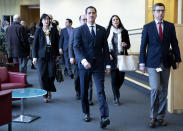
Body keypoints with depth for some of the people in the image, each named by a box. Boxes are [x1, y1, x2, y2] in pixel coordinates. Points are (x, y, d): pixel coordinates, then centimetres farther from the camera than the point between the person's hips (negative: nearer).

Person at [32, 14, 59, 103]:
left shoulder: (54, 30, 6)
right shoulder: (38, 30, 3)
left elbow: (57, 43, 10)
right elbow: (35, 44, 2)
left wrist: (57, 55, 7)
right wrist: (34, 56, -3)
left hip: (52, 55, 1)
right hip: (41, 55, -1)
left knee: (52, 73, -6)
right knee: (43, 75, -1)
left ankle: (49, 90, 22)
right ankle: (45, 95, 10)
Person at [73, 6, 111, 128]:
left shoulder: (102, 30, 7)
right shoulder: (80, 30, 0)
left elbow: (105, 48, 10)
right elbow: (76, 47, -11)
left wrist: (108, 64, 5)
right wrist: (82, 59, -28)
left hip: (98, 64, 0)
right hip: (84, 64, 0)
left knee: (101, 90, -9)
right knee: (84, 91, 10)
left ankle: (105, 117, -13)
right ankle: (86, 113, 27)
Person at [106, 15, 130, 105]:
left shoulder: (124, 31, 4)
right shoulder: (108, 32, 1)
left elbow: (128, 45, 9)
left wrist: (125, 45, -14)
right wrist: (108, 54, -10)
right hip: (112, 58, -1)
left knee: (121, 77, 3)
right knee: (114, 77, -3)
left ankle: (116, 91, 35)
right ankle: (116, 98, 10)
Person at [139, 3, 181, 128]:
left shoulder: (170, 26, 7)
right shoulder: (147, 27, 2)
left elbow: (174, 44, 8)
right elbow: (143, 46, 2)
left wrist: (177, 59, 2)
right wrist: (142, 63, -3)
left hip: (165, 63, 3)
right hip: (152, 63, -3)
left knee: (164, 91, 7)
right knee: (155, 89, -14)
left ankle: (161, 117, 18)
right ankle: (153, 117, 1)